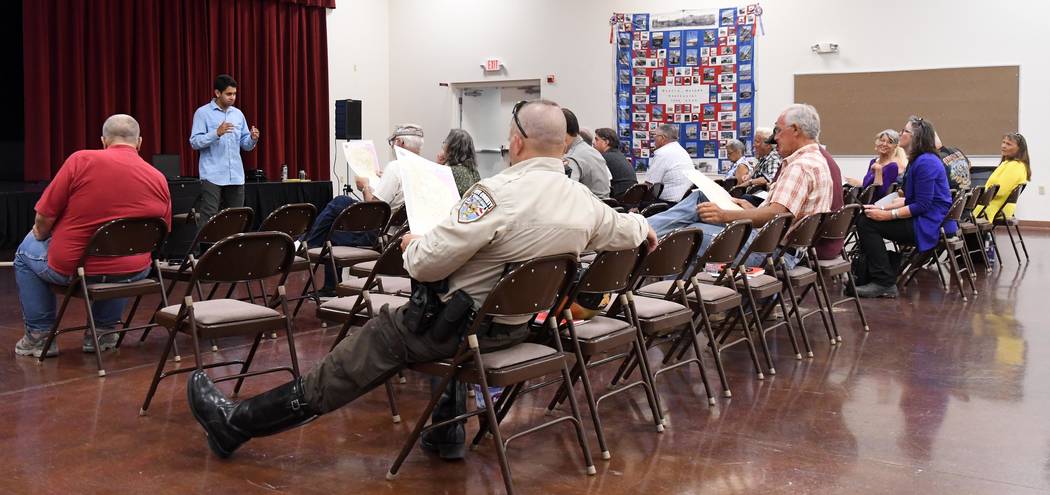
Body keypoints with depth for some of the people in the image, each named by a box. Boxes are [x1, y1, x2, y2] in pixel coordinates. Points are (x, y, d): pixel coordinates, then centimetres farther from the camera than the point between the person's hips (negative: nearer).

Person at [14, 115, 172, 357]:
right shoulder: (159, 178, -3)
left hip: (71, 267, -3)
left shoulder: (81, 161, -12)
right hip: (132, 273, 3)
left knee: (26, 252, 29)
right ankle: (103, 331, 37)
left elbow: (44, 217, -9)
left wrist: (41, 235, 14)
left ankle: (40, 336, 28)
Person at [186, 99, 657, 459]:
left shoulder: (501, 191, -24)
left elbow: (427, 263, -22)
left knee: (379, 340, 0)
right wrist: (643, 225, 40)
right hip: (526, 324, 7)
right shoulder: (586, 202, -4)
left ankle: (238, 422, 7)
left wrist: (411, 244, 0)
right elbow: (628, 230, 17)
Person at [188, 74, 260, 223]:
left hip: (236, 176, 5)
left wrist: (253, 138, -8)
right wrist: (217, 133, -23)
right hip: (212, 176, -5)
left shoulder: (238, 114, 13)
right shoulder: (203, 113, -2)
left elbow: (245, 145, 15)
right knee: (209, 219, -9)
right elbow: (195, 142, -10)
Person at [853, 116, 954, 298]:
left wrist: (888, 215, -20)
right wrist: (882, 208, 4)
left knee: (867, 223, -16)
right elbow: (910, 199, 16)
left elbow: (922, 205, -22)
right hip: (923, 221, 11)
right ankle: (867, 277, 9)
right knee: (865, 218, 10)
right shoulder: (917, 160, 16)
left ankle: (884, 282, -12)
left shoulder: (926, 162, -17)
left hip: (931, 225, -11)